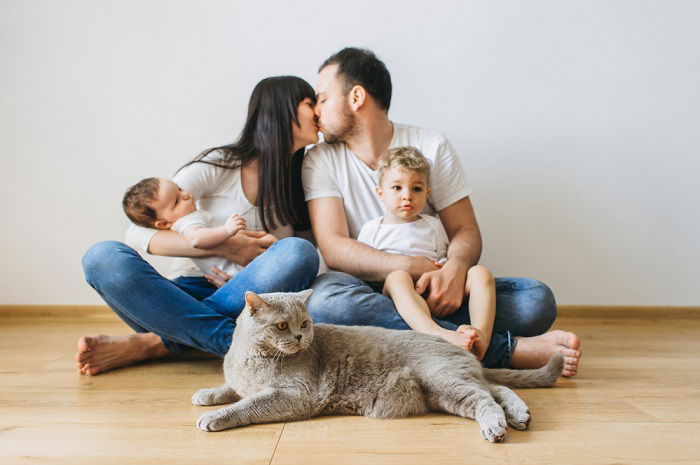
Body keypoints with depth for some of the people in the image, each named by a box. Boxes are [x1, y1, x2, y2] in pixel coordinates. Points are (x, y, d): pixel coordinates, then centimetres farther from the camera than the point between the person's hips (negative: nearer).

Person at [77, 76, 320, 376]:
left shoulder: (301, 181, 12)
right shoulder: (218, 164, -1)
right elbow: (137, 233, -6)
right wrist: (222, 246, -16)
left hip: (247, 302, 2)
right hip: (191, 294, -1)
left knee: (299, 253, -29)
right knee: (102, 257, -26)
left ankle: (159, 342, -24)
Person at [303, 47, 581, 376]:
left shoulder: (432, 147, 5)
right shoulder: (321, 160, 4)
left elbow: (466, 231, 2)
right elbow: (333, 247, -9)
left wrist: (454, 269, -22)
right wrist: (416, 267, -22)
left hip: (434, 296, 1)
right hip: (367, 295, 0)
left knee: (537, 299, -18)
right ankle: (507, 349, -32)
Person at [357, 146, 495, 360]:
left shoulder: (433, 225, 23)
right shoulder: (372, 229, 14)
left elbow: (443, 261, 19)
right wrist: (404, 266, -6)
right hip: (400, 297, -3)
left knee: (480, 273, -16)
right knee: (397, 276, -36)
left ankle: (481, 334, -40)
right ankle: (438, 334, -58)